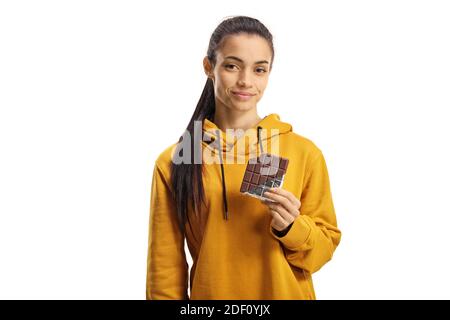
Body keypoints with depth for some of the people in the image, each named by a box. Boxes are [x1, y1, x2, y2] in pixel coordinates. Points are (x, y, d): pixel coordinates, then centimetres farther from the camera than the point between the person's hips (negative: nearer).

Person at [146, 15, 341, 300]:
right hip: (209, 293, 0)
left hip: (288, 293, 0)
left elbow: (326, 245, -2)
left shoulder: (305, 152, -8)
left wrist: (291, 227, -19)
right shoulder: (172, 162, -9)